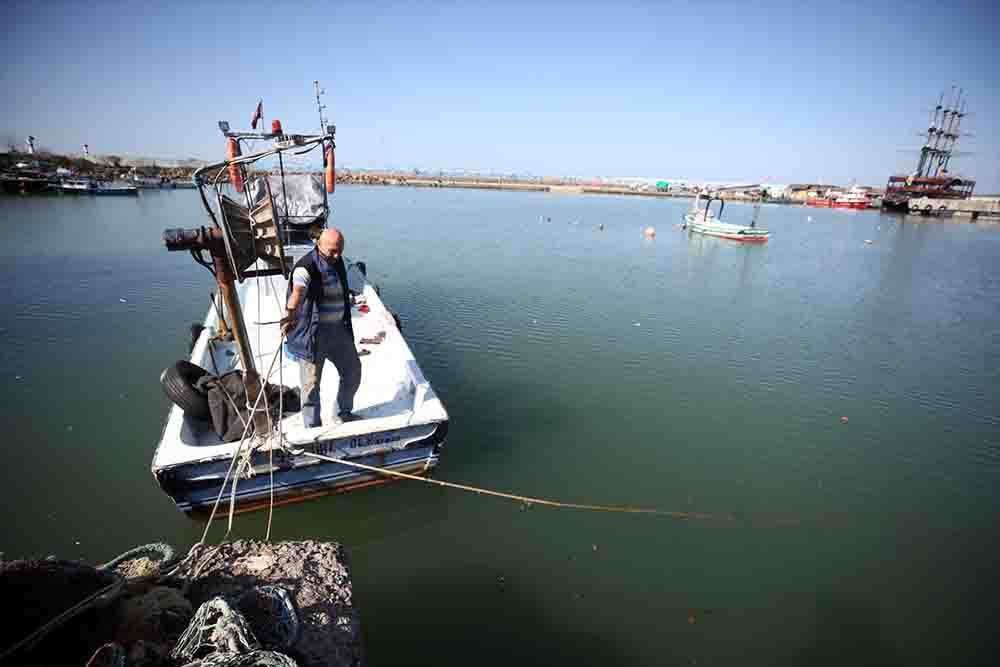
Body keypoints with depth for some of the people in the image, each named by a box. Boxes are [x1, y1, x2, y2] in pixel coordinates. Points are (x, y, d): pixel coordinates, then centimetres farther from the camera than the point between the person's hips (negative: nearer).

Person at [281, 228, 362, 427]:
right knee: (311, 382, 1)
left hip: (339, 329, 8)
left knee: (352, 371, 16)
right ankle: (313, 427, 18)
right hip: (312, 334, -8)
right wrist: (291, 313, -55)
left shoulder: (338, 262, 9)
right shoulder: (306, 267, -16)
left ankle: (344, 413, 36)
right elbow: (298, 290, -37)